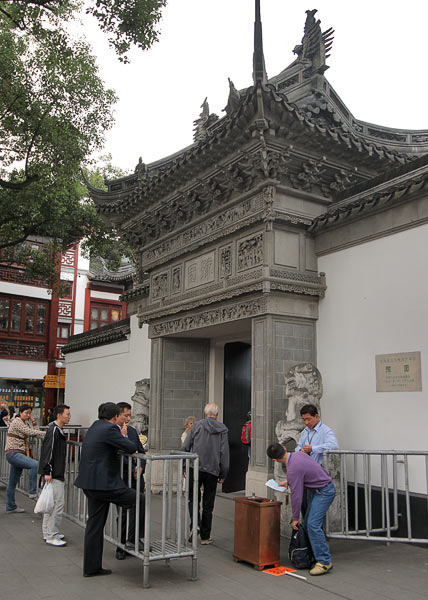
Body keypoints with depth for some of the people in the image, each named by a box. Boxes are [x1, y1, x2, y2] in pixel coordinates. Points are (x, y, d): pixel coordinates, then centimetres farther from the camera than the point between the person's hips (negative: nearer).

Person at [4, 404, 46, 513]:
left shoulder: (25, 423, 17)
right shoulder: (16, 422, -11)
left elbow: (35, 433, 13)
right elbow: (29, 432, -22)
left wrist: (34, 421, 4)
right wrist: (45, 433, -22)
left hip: (19, 454, 9)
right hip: (13, 453, -9)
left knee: (13, 482, 15)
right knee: (35, 464, -26)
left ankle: (10, 507, 23)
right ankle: (33, 492, -20)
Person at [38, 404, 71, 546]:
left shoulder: (59, 430, 16)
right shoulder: (54, 430, -15)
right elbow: (48, 451, -21)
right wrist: (47, 472, -23)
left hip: (57, 473, 11)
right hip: (54, 475, -11)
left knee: (51, 504, 16)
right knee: (58, 504, -8)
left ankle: (48, 533, 24)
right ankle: (51, 536, -1)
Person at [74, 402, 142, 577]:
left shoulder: (94, 428, 14)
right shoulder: (110, 429, -14)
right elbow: (131, 447, -16)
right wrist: (123, 436, 4)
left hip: (91, 484, 10)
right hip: (104, 484, -10)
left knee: (94, 524, 14)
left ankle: (91, 567, 20)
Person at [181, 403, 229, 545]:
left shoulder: (197, 425, -1)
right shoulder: (222, 429, 4)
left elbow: (185, 447, -2)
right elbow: (224, 454, 2)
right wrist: (223, 474, 8)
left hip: (195, 468, -1)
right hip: (212, 471, 1)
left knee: (193, 498, 14)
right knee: (208, 504, 10)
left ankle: (195, 525, -7)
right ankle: (205, 536, 14)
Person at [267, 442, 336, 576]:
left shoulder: (292, 469, -25)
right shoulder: (297, 454, 1)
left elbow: (296, 496, -18)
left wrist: (295, 518, -6)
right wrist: (287, 482, 22)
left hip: (324, 491, -10)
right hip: (319, 489, 10)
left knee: (313, 524, -15)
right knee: (308, 523, 10)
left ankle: (324, 562, -11)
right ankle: (314, 555, 15)